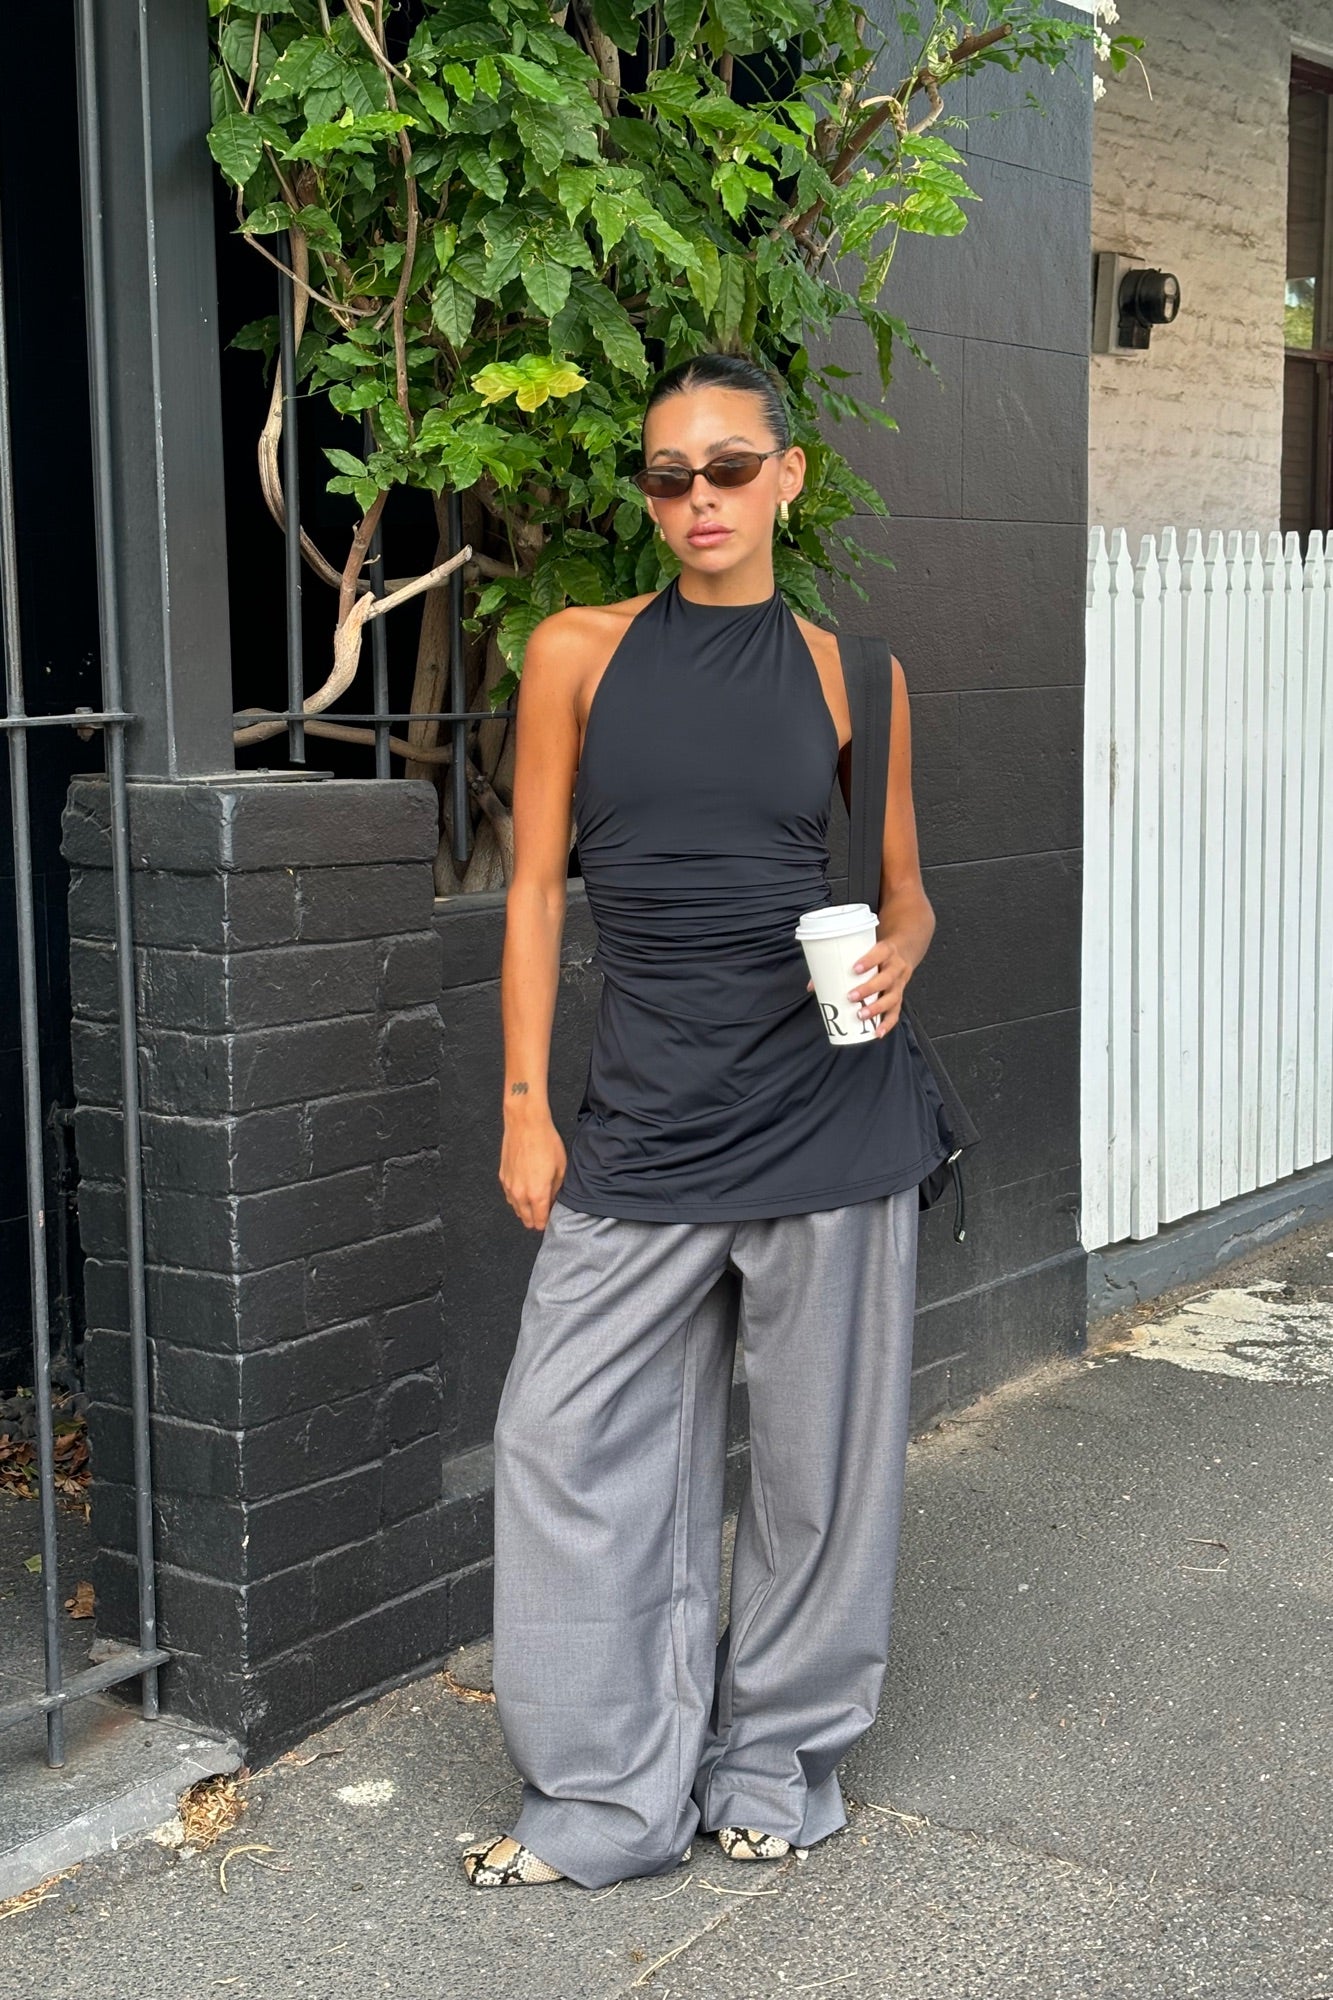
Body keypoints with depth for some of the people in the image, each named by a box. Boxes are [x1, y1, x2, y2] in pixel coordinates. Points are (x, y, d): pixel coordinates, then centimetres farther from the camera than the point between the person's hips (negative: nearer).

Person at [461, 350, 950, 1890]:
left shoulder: (848, 672, 5)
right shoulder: (580, 651, 4)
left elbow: (905, 892, 12)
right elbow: (537, 886, 5)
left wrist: (893, 959, -11)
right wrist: (526, 1105, 0)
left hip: (827, 1106, 0)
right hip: (643, 1115, 1)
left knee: (817, 1451, 8)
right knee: (569, 1437, 1)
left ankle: (776, 1765, 29)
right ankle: (609, 1801, 18)